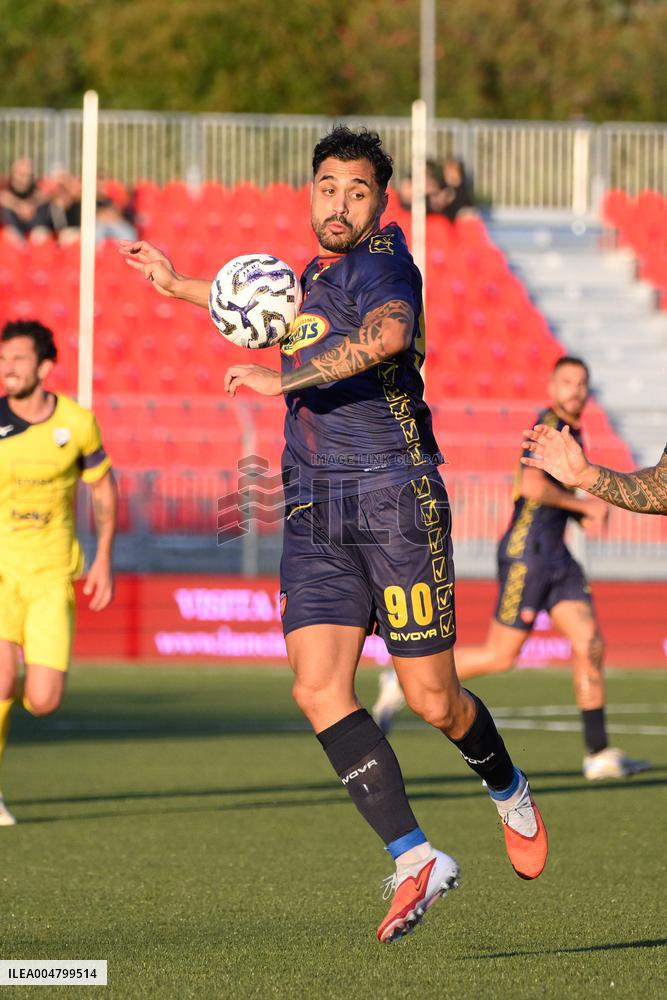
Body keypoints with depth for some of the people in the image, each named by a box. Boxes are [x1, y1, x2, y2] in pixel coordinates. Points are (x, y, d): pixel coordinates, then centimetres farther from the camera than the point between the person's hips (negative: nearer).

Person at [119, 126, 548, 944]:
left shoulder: (381, 261, -9)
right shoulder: (317, 270, 17)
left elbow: (388, 333, -32)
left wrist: (282, 379, -31)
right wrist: (180, 285, 45)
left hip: (396, 500, -7)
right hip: (315, 516, 7)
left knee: (433, 701, -2)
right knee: (318, 687, -11)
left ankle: (510, 795, 30)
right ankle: (414, 859, -10)